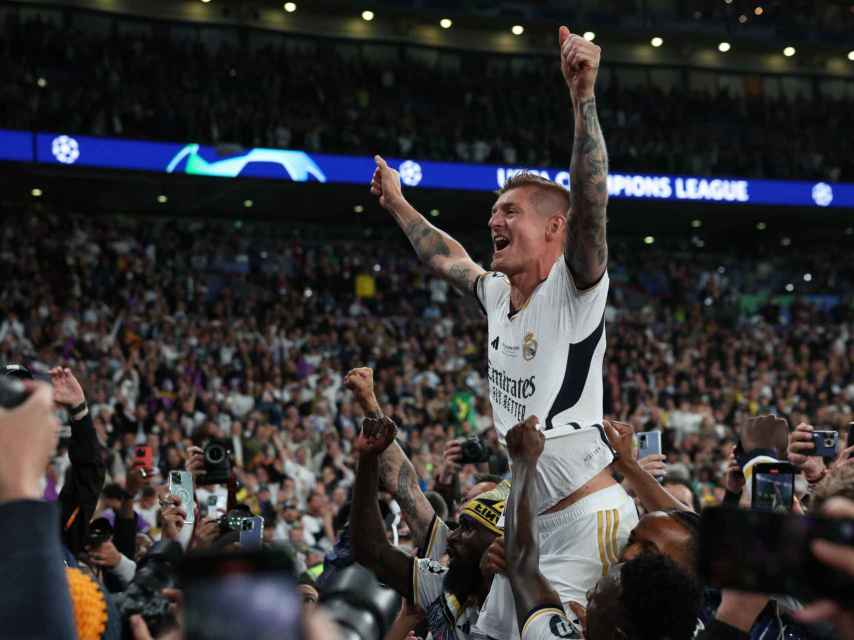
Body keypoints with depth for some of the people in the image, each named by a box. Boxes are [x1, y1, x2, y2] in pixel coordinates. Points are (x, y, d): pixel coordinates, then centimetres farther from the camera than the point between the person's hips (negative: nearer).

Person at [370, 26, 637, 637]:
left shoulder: (574, 289, -11)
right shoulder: (499, 294, 11)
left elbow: (591, 203, -29)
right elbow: (450, 259, 33)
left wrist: (583, 97, -39)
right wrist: (398, 205, 45)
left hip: (588, 516, -9)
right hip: (531, 519, 9)